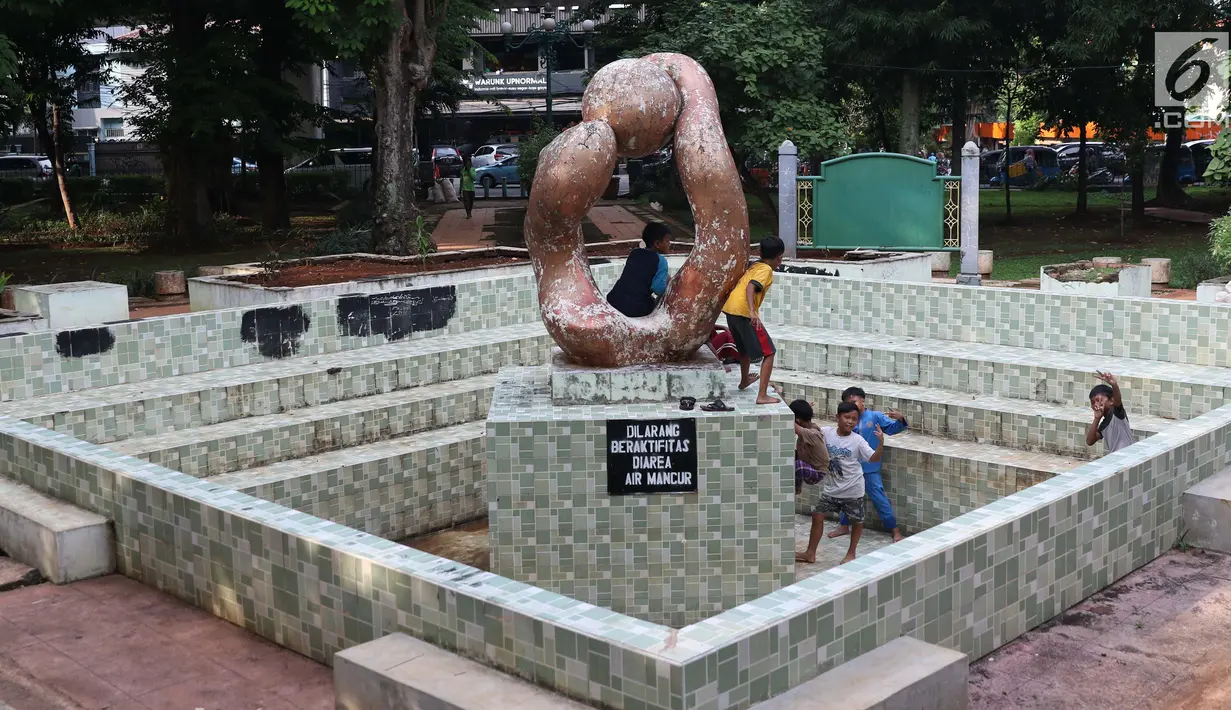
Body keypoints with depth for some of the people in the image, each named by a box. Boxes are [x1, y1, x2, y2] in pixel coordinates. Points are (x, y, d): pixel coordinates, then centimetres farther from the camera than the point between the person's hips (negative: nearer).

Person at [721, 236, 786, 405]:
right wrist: (752, 311, -32)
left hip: (730, 309, 9)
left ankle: (744, 380, 55)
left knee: (745, 347, 34)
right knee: (769, 353, -4)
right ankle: (762, 396, -11)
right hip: (744, 311, -9)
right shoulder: (766, 269, -4)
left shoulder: (754, 266, 21)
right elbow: (750, 287, -20)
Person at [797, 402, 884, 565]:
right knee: (817, 516, 4)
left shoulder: (857, 440, -14)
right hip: (831, 488, 2)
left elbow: (874, 458, -19)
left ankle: (851, 553, 31)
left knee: (857, 521, 11)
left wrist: (881, 442, -34)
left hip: (853, 489, -2)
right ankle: (810, 553, 15)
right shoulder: (826, 432, -7)